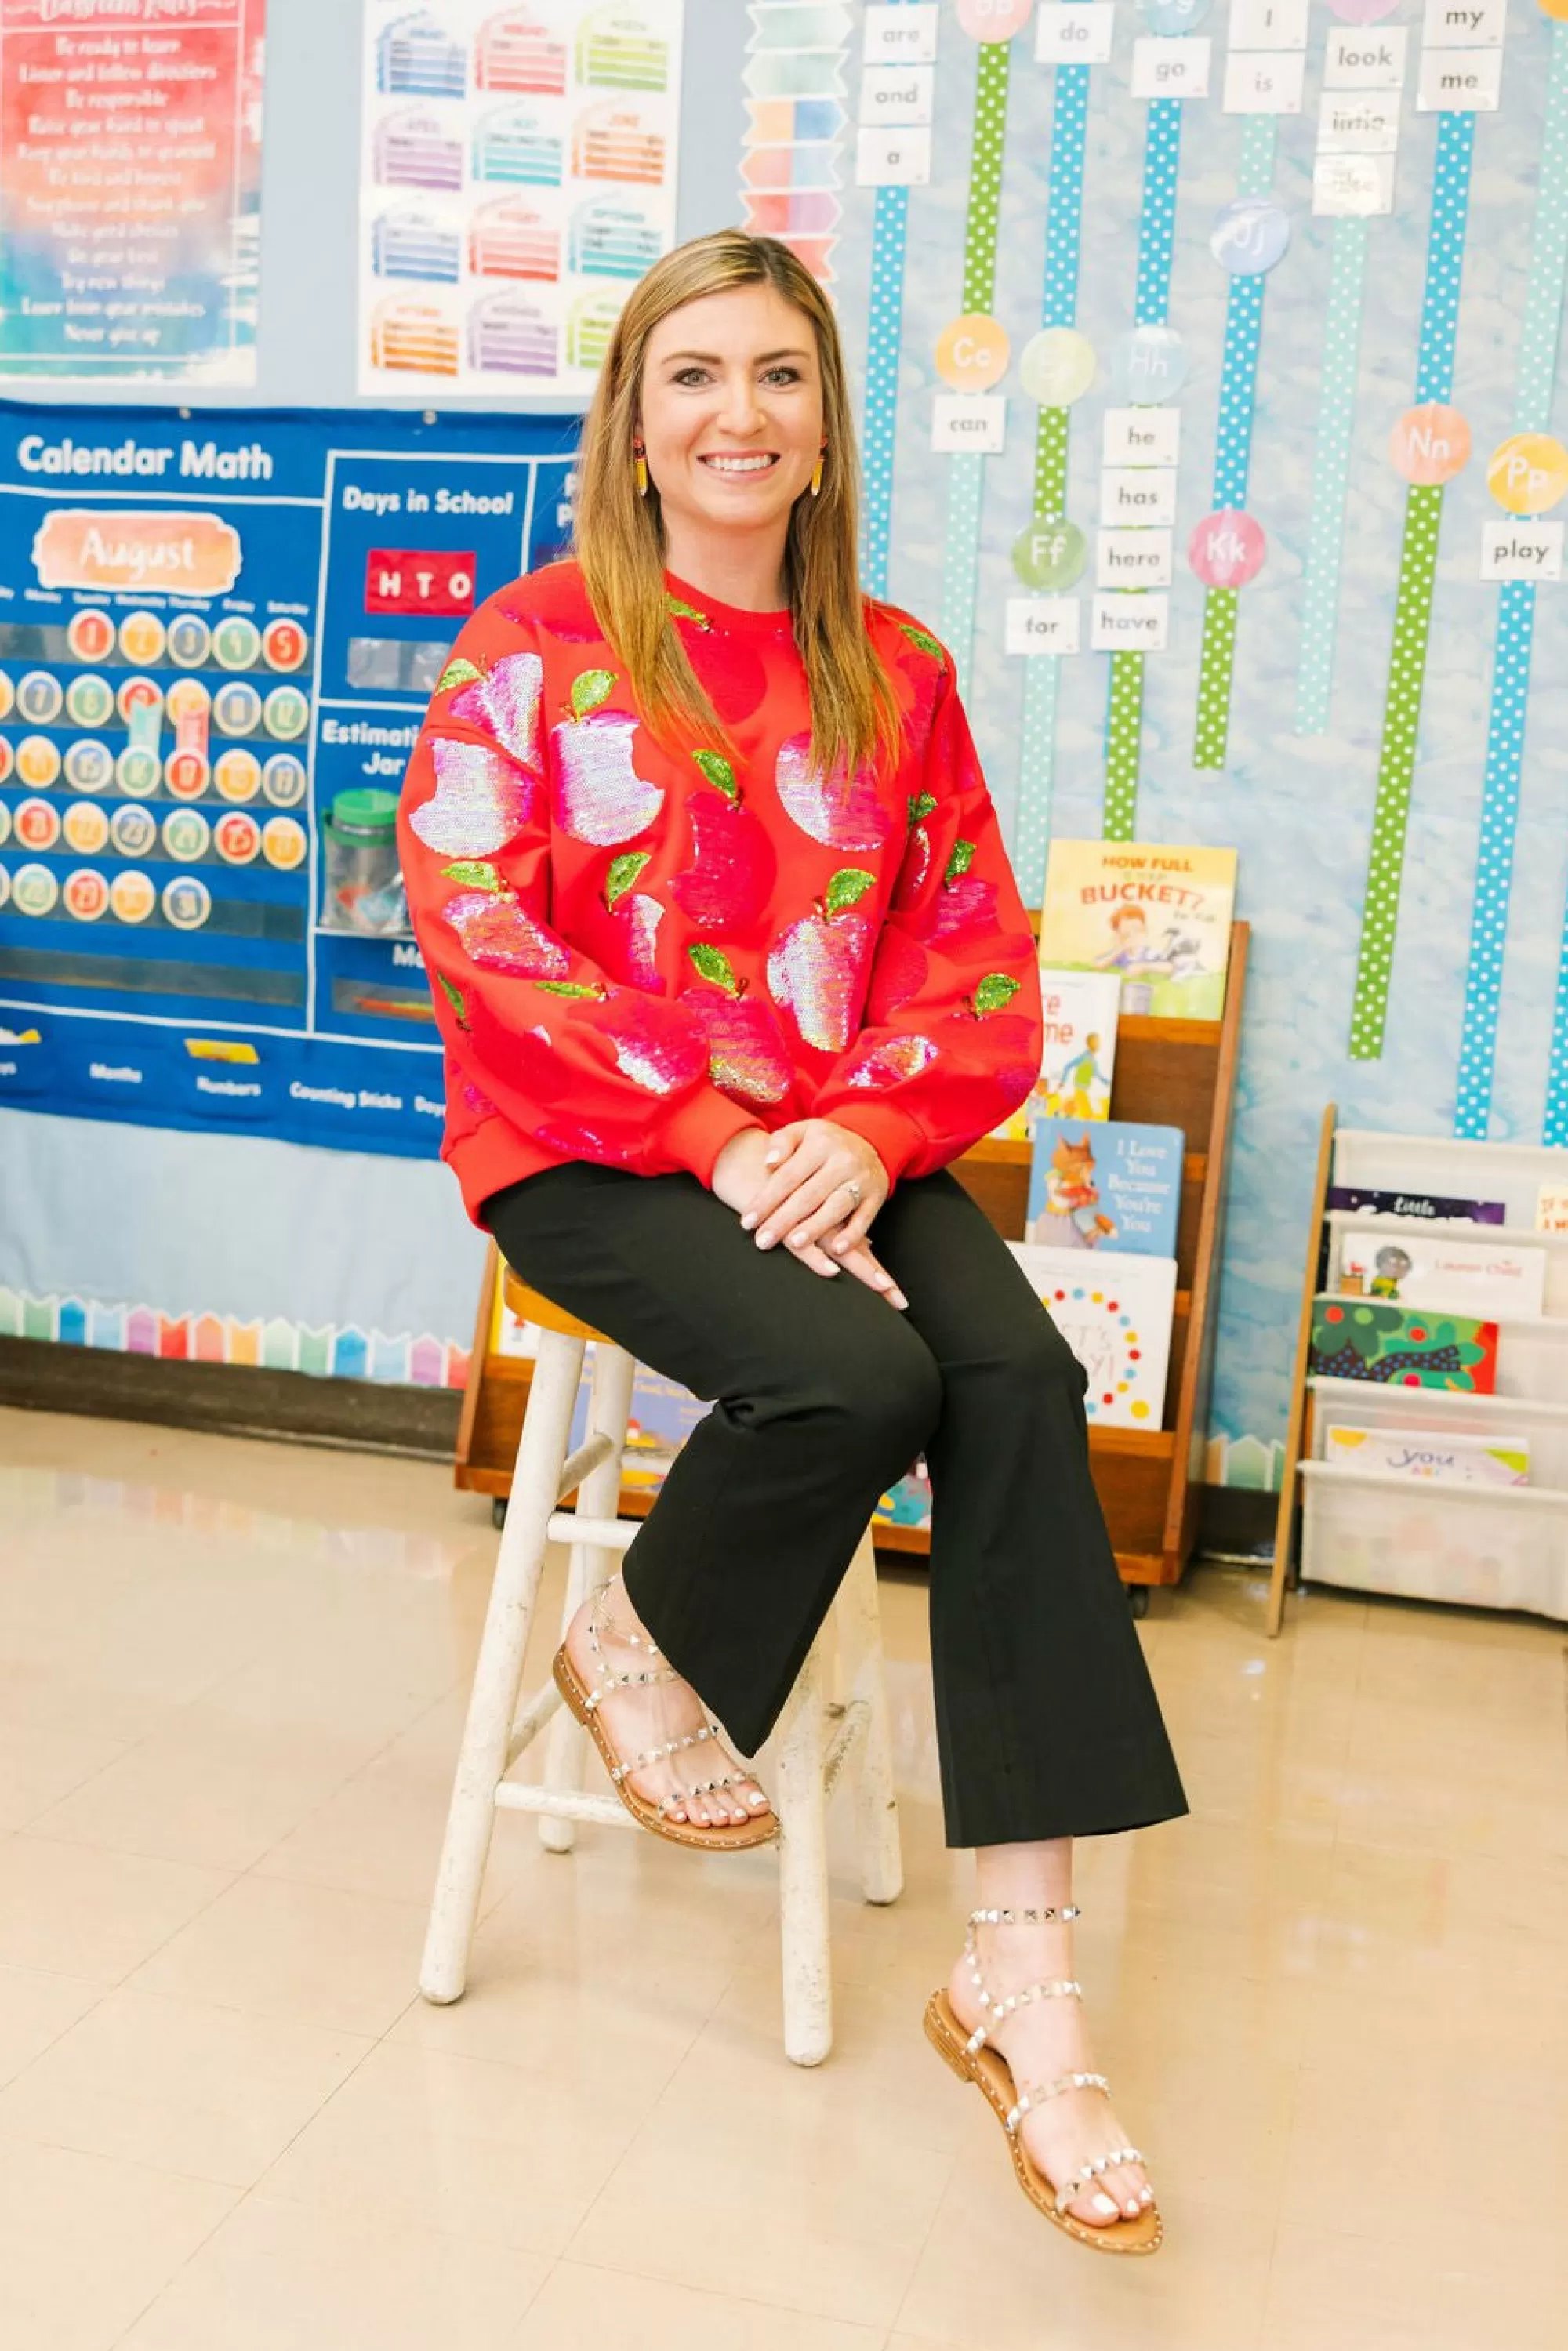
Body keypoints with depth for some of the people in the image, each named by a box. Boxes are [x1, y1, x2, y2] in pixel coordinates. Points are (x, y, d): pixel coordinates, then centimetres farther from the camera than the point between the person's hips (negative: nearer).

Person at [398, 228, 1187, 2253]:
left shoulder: (893, 671, 11)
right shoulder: (538, 643, 1)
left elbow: (973, 958, 7)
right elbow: (480, 929, -10)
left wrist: (867, 1130, -13)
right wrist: (714, 1136, -18)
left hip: (837, 1150, 4)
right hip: (589, 1154, -3)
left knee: (1021, 1376, -24)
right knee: (853, 1375, -31)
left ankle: (1023, 1973, -19)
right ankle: (639, 1650, 4)